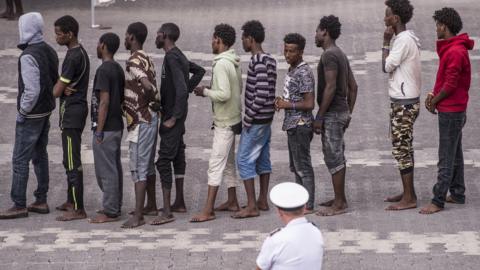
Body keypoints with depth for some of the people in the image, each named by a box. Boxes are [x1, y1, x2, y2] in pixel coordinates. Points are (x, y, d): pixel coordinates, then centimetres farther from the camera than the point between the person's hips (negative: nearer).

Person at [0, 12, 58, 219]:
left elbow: (31, 90, -26)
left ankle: (19, 206, -1)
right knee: (40, 156, 16)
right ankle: (41, 201, 20)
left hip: (31, 116, -9)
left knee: (20, 160, -3)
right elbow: (55, 83, 12)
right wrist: (49, 102, 16)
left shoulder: (28, 56, -22)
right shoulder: (49, 51, 5)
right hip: (46, 112, 9)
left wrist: (22, 111, -15)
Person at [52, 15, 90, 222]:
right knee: (70, 160, 18)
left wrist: (60, 89, 3)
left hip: (71, 111, -10)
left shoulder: (73, 57, -20)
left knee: (72, 161, -7)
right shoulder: (81, 53, 11)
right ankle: (71, 201, 27)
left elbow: (56, 91, -19)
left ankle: (78, 209, -5)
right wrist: (64, 88, -10)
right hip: (78, 107, 10)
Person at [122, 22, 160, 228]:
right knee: (148, 165, 19)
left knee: (139, 168, -8)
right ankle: (152, 205, 29)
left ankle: (138, 216, -8)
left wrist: (158, 100, -15)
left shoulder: (134, 61, -17)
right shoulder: (146, 59, 13)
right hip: (149, 117, 10)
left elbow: (147, 85, -30)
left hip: (140, 120, -10)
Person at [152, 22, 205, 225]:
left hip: (173, 113, -11)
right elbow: (199, 71, 27)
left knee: (164, 160, -12)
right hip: (178, 112, 11)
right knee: (178, 156, 17)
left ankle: (167, 212, -15)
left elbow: (180, 90, -26)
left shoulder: (172, 59, -19)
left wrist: (173, 118, -23)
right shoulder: (179, 56, 11)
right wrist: (188, 89, 17)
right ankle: (179, 203, 27)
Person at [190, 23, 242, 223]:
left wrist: (205, 92, -12)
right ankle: (232, 201, 28)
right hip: (233, 119, 10)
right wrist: (210, 90, 11)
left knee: (216, 164, -10)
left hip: (224, 123, -10)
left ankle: (208, 211, -13)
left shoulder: (221, 65, -21)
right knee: (228, 162, 19)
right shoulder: (234, 62, 9)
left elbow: (224, 94, -27)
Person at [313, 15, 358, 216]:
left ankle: (339, 204, -5)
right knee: (337, 157, 15)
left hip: (332, 114, -10)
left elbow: (330, 88, -22)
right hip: (342, 112, 10)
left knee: (333, 158, -7)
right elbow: (353, 87, 18)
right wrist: (348, 113, 21)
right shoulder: (341, 54, 15)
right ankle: (340, 199, 21)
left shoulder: (329, 55, -16)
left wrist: (319, 117, -20)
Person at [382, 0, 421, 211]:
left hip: (404, 104, -10)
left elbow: (386, 66, -16)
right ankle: (408, 192, 24)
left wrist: (386, 42, -12)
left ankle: (409, 199, -4)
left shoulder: (403, 40, -19)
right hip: (406, 101, 10)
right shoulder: (407, 38, 12)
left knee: (401, 150, -7)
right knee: (405, 149, 16)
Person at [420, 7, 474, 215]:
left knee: (446, 158, -8)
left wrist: (434, 101, -8)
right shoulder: (450, 48, 13)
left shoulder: (455, 52, -21)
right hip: (453, 110, 10)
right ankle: (457, 194, 23)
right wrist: (433, 95, 5)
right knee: (455, 154, 16)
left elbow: (450, 84, -21)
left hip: (451, 112, -10)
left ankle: (438, 201, -8)